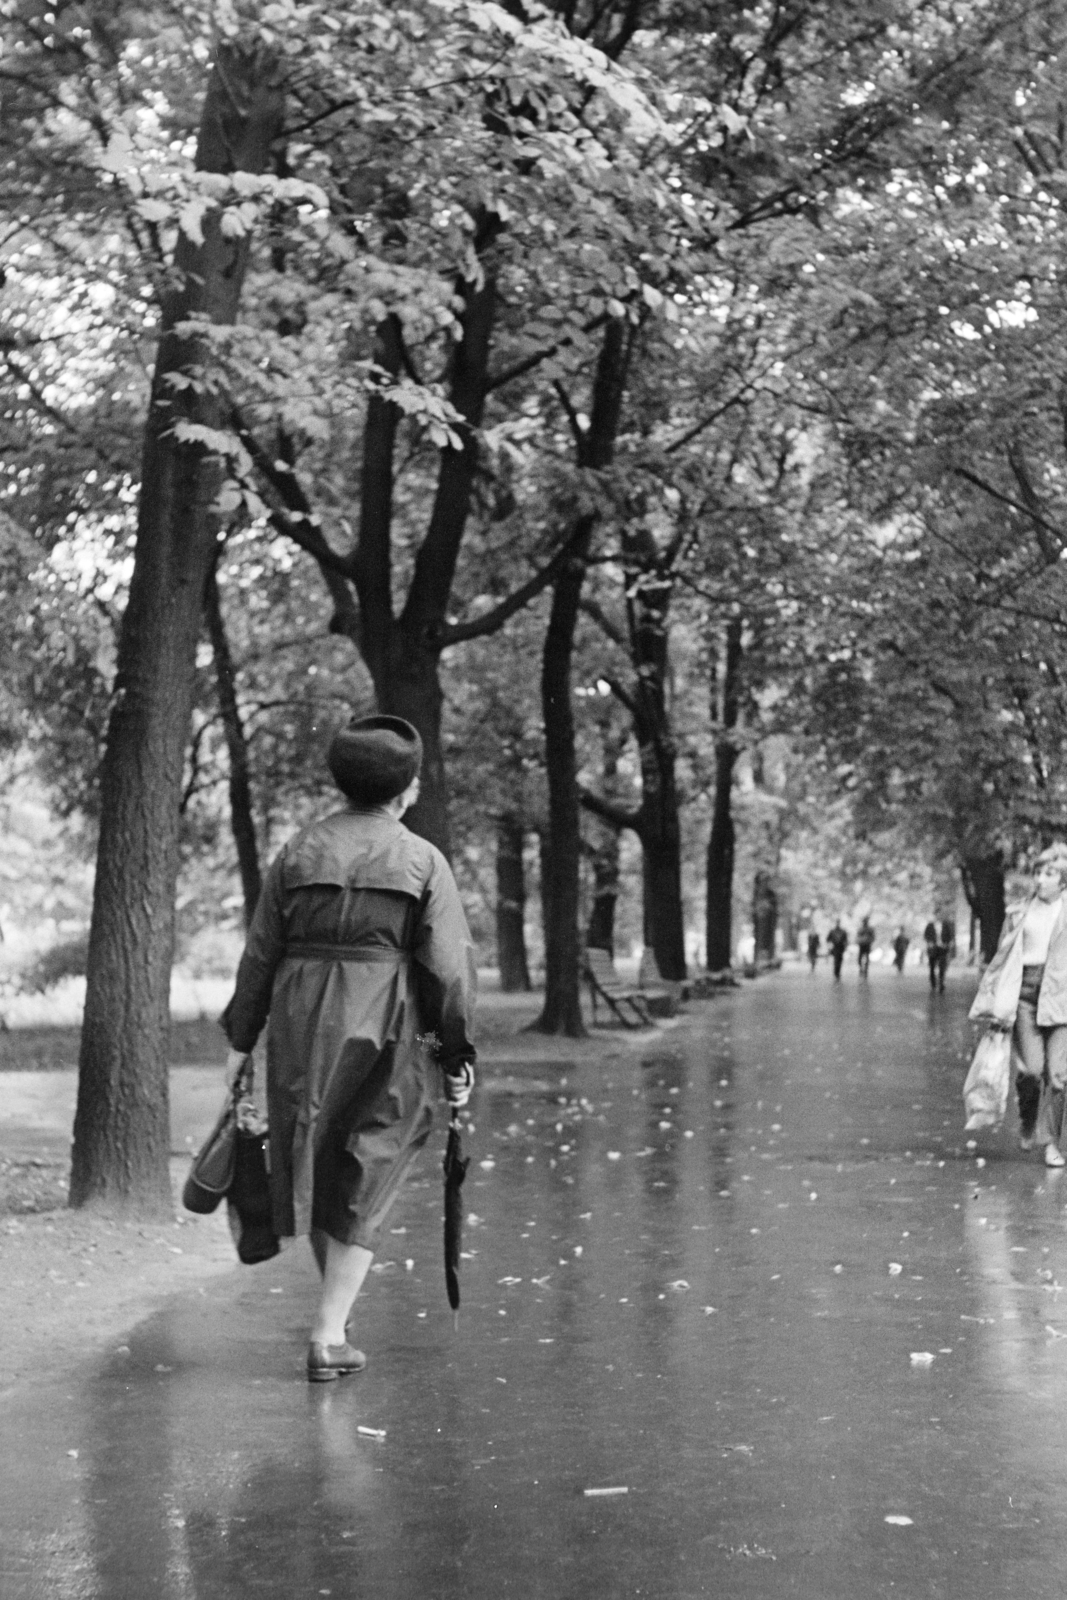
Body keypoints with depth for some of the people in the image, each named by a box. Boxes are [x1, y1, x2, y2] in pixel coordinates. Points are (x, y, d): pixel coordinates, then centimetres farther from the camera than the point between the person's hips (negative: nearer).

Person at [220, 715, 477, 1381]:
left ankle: (337, 1311, 30)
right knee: (365, 1183, 6)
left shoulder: (297, 853, 5)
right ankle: (330, 1336, 0)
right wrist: (460, 1056, 0)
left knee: (314, 1169, 18)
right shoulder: (423, 861, -3)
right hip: (387, 1031, -3)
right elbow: (450, 965, -7)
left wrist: (240, 1040, 12)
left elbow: (262, 953, 6)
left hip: (302, 1026, 3)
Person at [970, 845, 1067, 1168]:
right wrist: (993, 1003, 10)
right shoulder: (1020, 915, 11)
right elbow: (1002, 959, 14)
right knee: (1030, 1068, -10)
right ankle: (1027, 1122, 19)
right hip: (1025, 992, 1)